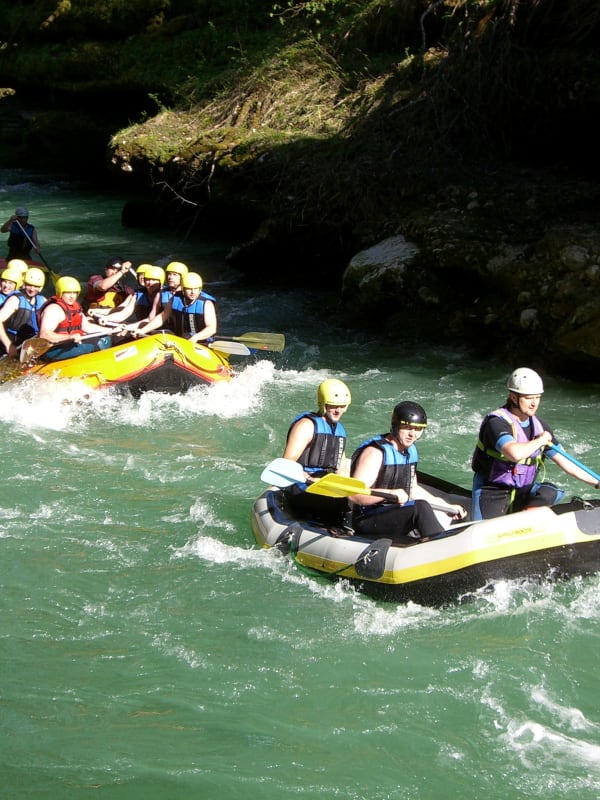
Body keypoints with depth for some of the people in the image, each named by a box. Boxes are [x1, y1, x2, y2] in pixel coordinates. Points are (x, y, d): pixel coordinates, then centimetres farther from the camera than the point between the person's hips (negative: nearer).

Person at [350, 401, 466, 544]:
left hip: (399, 518, 10)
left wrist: (448, 507, 24)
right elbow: (355, 494, -24)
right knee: (420, 508, -31)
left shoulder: (411, 451, 14)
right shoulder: (375, 452, -15)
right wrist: (390, 494, -35)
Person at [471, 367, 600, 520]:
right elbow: (514, 453, -38)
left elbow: (564, 462, 13)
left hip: (522, 492, 6)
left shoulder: (539, 425, 6)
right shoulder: (496, 422, -18)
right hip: (492, 494, -6)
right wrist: (540, 440, -20)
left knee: (550, 493, -25)